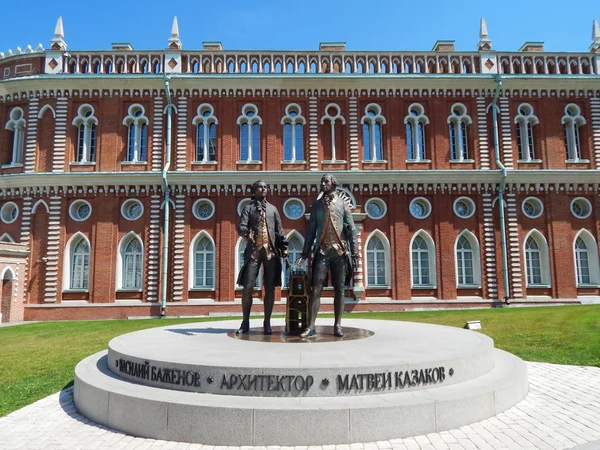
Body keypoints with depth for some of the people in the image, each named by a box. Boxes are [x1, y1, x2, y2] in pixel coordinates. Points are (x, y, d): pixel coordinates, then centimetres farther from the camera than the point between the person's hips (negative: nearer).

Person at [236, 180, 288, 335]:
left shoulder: (273, 209, 18)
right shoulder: (248, 207, 10)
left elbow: (279, 230, 15)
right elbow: (241, 227, -3)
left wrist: (284, 247, 5)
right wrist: (247, 232, -26)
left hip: (271, 251, 2)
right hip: (254, 250, -2)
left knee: (269, 288, 0)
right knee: (247, 287, -5)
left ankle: (267, 323, 7)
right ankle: (245, 323, 6)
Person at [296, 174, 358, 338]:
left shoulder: (342, 203, 9)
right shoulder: (317, 204, 13)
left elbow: (351, 228, 4)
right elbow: (311, 229, 11)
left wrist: (354, 251, -4)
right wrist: (305, 252, 5)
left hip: (340, 251, 0)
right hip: (322, 250, 1)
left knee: (339, 289, 2)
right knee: (316, 289, -7)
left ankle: (337, 325, 9)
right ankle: (311, 327, -7)